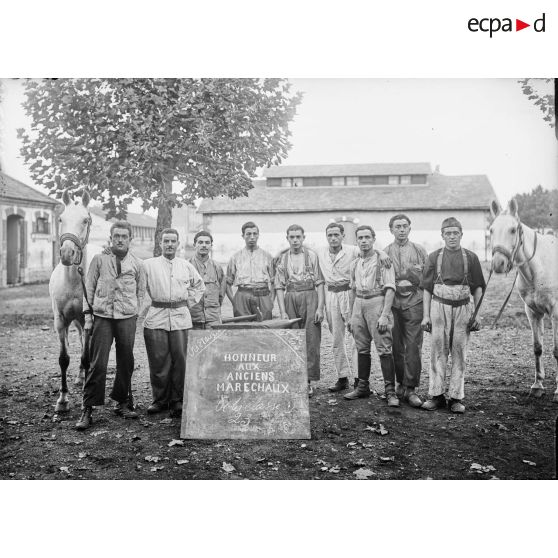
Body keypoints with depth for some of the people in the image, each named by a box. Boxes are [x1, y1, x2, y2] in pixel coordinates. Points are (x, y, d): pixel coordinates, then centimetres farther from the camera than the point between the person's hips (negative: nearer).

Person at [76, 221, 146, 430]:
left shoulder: (137, 264, 7)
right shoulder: (99, 259, 6)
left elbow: (140, 292, 12)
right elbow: (89, 288, 7)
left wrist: (135, 314, 4)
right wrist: (87, 314, 2)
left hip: (127, 319, 1)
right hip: (102, 317, -1)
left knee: (126, 363, 7)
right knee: (97, 364, -6)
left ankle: (123, 403, 22)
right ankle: (87, 409, 0)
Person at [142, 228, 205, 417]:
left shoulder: (186, 266, 13)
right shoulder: (149, 265, 7)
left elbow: (199, 287, 24)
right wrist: (151, 302, 4)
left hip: (181, 319, 1)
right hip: (156, 318, -1)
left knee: (180, 360, -1)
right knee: (158, 361, 0)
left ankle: (177, 400, 9)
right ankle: (160, 399, 12)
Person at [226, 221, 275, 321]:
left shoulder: (267, 257, 14)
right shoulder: (235, 258, 13)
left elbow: (273, 282, 12)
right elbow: (228, 283, 13)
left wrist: (271, 301, 0)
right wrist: (233, 300, 0)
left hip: (263, 297, 1)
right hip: (242, 297, -1)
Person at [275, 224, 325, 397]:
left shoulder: (312, 256, 4)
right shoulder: (282, 259, 10)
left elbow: (319, 283, 1)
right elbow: (279, 287, 8)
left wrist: (320, 307, -7)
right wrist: (283, 312, -1)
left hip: (309, 298, -2)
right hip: (290, 299, 2)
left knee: (311, 341, -4)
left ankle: (308, 381, 1)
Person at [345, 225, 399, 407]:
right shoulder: (355, 264, 14)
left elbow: (390, 289, -10)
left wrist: (384, 315, -18)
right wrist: (351, 316, 20)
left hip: (377, 303, -6)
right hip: (359, 305, 6)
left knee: (384, 349, -8)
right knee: (362, 349, 10)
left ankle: (390, 391, -4)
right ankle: (363, 387, 20)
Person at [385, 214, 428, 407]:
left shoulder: (419, 251, 8)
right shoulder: (385, 252, 8)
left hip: (414, 304, -1)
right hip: (393, 304, 1)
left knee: (413, 348, -5)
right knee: (396, 347, 6)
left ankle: (410, 389, 0)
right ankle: (400, 383, 20)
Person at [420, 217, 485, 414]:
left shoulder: (471, 257, 6)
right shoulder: (434, 257, 6)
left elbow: (478, 288, 8)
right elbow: (427, 288, 6)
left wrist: (477, 314, 1)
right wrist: (426, 315, 1)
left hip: (462, 308, 0)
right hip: (439, 306, 0)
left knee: (459, 353, 3)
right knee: (438, 352, 1)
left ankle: (456, 397, 9)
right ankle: (436, 395, 9)